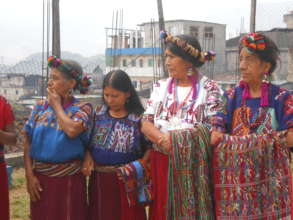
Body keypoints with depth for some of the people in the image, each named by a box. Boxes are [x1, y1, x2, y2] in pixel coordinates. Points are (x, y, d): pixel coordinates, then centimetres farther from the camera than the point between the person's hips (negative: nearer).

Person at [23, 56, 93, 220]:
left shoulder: (82, 108, -5)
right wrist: (29, 175, -5)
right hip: (40, 178, 4)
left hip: (69, 179, -3)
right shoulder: (40, 106, 5)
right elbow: (28, 143, 5)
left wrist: (57, 105, -10)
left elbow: (72, 130, -25)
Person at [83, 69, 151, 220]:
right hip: (98, 179, 4)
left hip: (126, 181, -3)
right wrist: (87, 156, -5)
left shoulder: (138, 118, -7)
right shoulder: (98, 114, 5)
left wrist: (139, 166, -18)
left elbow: (150, 148, -5)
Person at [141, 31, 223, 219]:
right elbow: (146, 124, 4)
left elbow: (215, 129, -10)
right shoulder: (161, 87, 10)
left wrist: (175, 140, -19)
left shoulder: (209, 89, -3)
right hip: (162, 163, 4)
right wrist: (163, 139, -17)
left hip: (195, 165, -3)